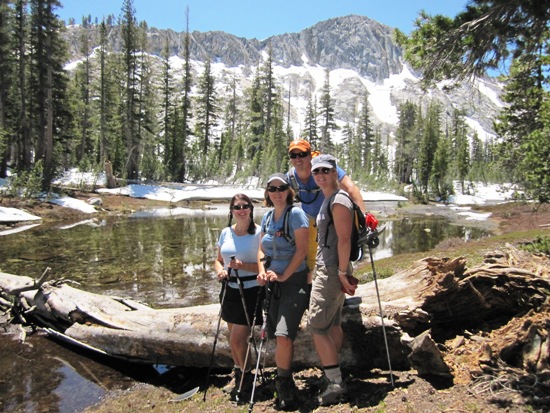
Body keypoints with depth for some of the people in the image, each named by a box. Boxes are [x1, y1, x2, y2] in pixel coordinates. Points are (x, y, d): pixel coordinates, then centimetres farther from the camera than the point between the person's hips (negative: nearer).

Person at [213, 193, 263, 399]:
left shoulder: (258, 233, -12)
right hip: (230, 290, 6)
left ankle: (246, 375, 22)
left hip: (251, 291, -6)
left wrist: (242, 265, -27)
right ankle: (238, 373, 38)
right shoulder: (226, 232, 5)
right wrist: (220, 270, -8)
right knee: (234, 337, 17)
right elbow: (218, 260, 13)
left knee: (237, 340, -3)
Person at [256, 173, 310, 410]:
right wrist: (262, 272, -5)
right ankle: (284, 385, 28)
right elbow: (262, 249, 12)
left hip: (295, 281, -6)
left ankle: (283, 385, 7)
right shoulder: (267, 217, 10)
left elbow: (301, 250, -15)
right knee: (277, 336, 11)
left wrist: (283, 276, -17)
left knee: (284, 336, -14)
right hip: (274, 283, 7)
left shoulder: (295, 214, -11)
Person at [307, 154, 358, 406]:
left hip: (331, 271, -10)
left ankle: (335, 384, -1)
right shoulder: (327, 200, 17)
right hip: (327, 269, 10)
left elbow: (344, 239, -20)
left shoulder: (339, 201, -14)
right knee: (333, 324, 15)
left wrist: (342, 273, -20)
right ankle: (335, 377, 26)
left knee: (317, 326, -8)